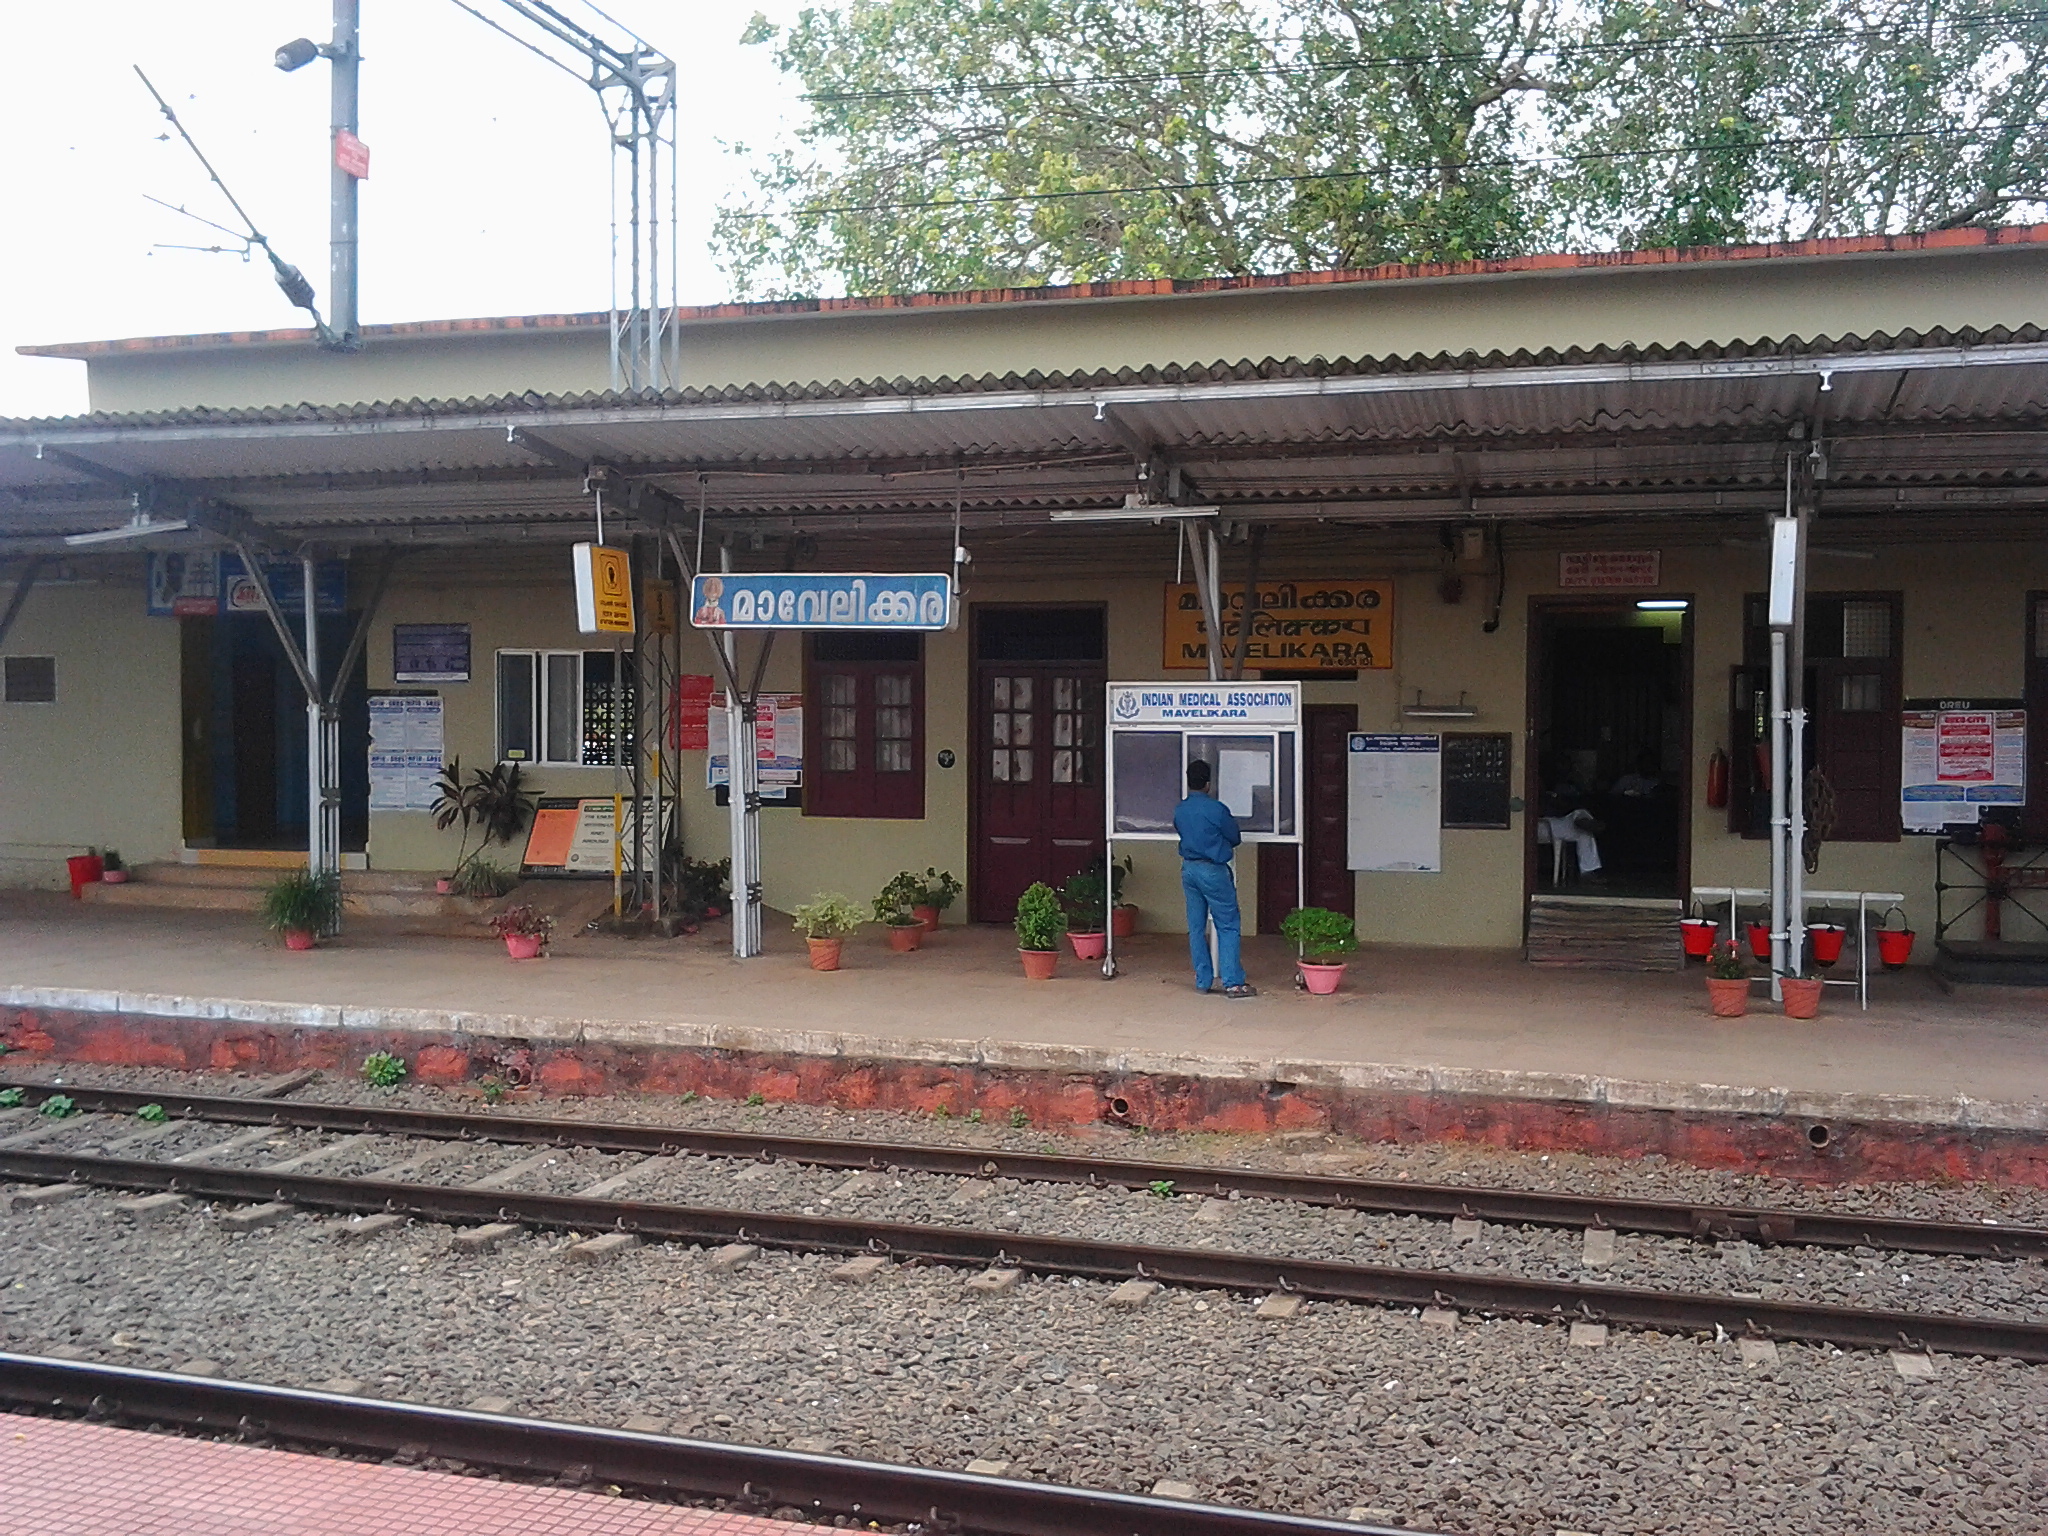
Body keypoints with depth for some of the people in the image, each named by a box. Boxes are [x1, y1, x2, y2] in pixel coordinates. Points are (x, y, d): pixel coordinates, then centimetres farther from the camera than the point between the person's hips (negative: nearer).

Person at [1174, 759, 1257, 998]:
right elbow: (1235, 838, -2)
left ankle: (1203, 981, 12)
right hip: (1213, 870, -6)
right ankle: (1233, 983, -6)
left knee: (1196, 928, 10)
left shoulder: (1179, 810, 3)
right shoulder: (1216, 809, -13)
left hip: (1188, 869, 6)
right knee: (1228, 926, -1)